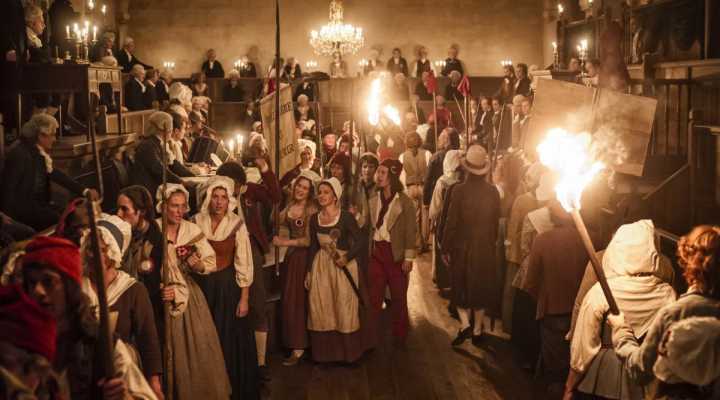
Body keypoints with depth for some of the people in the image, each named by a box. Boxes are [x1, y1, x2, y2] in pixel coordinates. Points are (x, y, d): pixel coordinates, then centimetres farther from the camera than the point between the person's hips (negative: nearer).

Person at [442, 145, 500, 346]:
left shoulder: (459, 190, -18)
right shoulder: (493, 191, -9)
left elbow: (451, 222, -14)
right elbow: (496, 222, -1)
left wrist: (446, 248, -3)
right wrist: (492, 243, 14)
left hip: (462, 246, -2)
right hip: (485, 248, 2)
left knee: (460, 286, 15)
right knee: (481, 288, 14)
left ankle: (465, 324, 0)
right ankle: (477, 330, 23)